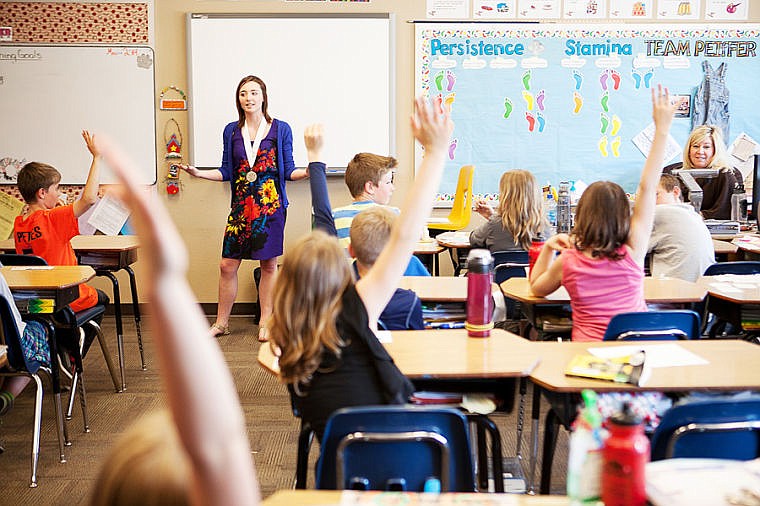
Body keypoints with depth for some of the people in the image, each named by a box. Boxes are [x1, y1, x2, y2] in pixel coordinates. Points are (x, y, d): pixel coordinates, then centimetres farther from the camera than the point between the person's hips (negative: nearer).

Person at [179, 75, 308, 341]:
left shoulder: (281, 129, 2)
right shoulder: (232, 131, 10)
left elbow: (288, 170, 3)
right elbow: (227, 172, 12)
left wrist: (308, 171, -16)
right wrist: (198, 173, 0)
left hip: (271, 204, -2)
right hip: (241, 205, 2)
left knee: (268, 264, 3)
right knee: (227, 265, 1)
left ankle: (265, 321, 16)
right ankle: (221, 323, 15)